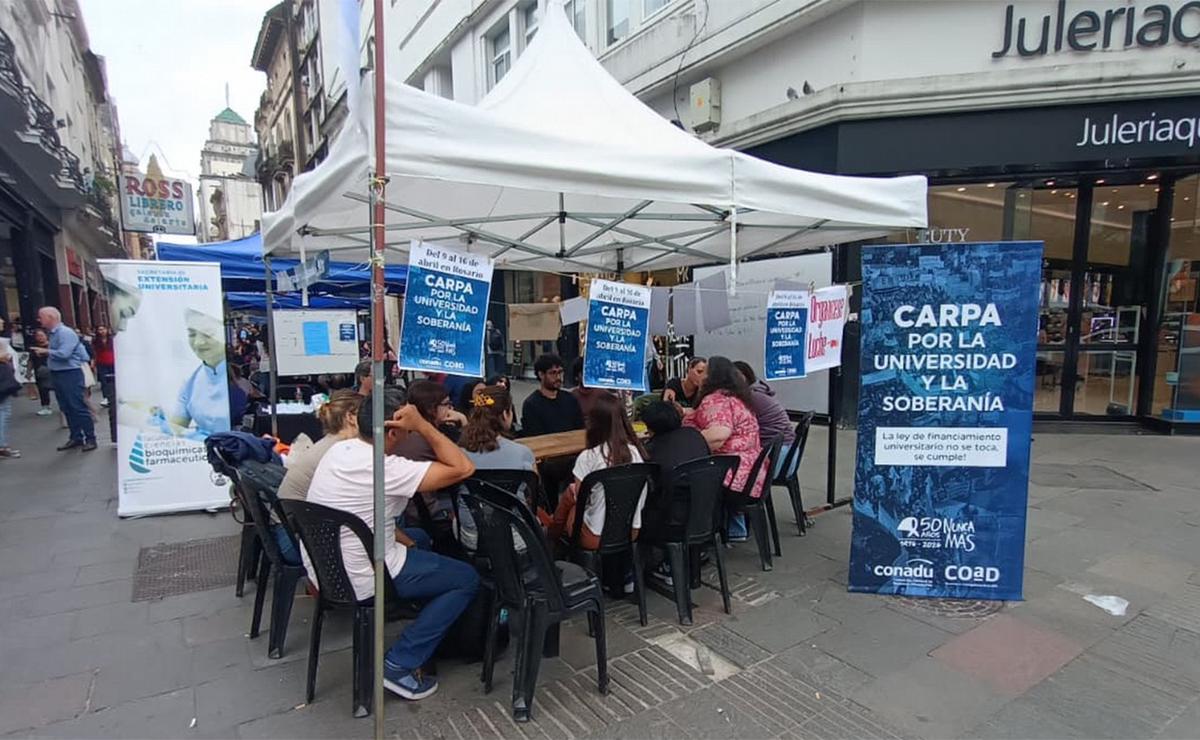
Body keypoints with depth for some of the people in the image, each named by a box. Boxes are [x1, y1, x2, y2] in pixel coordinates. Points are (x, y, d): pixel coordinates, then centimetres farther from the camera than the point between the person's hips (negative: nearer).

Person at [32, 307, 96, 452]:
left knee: (78, 407, -7)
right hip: (57, 374, 10)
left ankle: (90, 439, -2)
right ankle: (76, 438, 18)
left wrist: (46, 351, -9)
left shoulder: (65, 332, -15)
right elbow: (56, 354, 17)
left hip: (70, 374, -10)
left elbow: (64, 354, -23)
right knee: (66, 408, 12)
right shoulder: (52, 333, 14)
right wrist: (45, 353, 0)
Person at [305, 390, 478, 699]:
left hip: (320, 566, 8)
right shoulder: (386, 469, -27)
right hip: (358, 581, -8)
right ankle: (400, 664, 1)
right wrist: (422, 424, -24)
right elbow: (463, 468, -27)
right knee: (467, 579, 2)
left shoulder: (339, 449, -2)